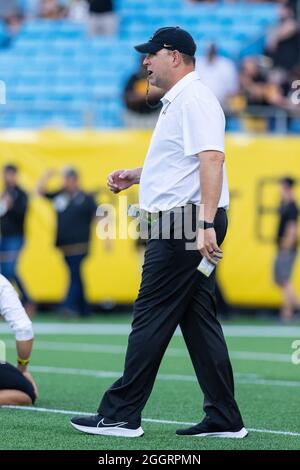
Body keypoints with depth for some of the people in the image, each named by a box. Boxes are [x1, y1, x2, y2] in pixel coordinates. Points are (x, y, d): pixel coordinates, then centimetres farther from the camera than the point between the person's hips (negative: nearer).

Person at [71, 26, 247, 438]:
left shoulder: (194, 99, -13)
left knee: (152, 318, -8)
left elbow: (211, 159, -24)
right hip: (183, 223, 11)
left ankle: (121, 415, -5)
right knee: (198, 320, 9)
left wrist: (206, 225, -31)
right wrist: (135, 176, 20)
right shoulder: (176, 102, 21)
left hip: (186, 219, -11)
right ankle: (224, 419, 9)